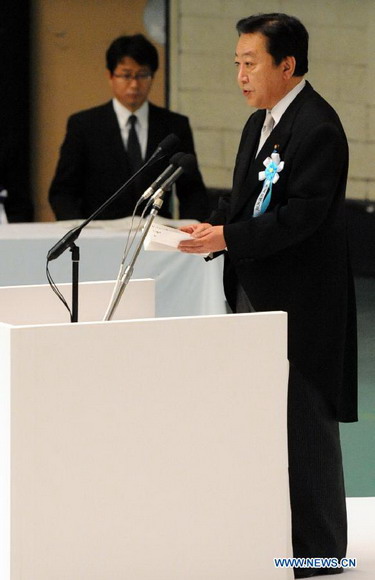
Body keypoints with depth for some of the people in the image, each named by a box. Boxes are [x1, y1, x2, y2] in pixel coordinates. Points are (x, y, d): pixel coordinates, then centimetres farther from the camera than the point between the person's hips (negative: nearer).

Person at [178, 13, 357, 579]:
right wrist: (211, 226, 0)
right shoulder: (260, 124, 14)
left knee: (304, 418, -2)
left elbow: (302, 214, -23)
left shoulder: (317, 127, -17)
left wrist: (229, 238, -24)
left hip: (301, 301, -10)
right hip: (256, 293, 10)